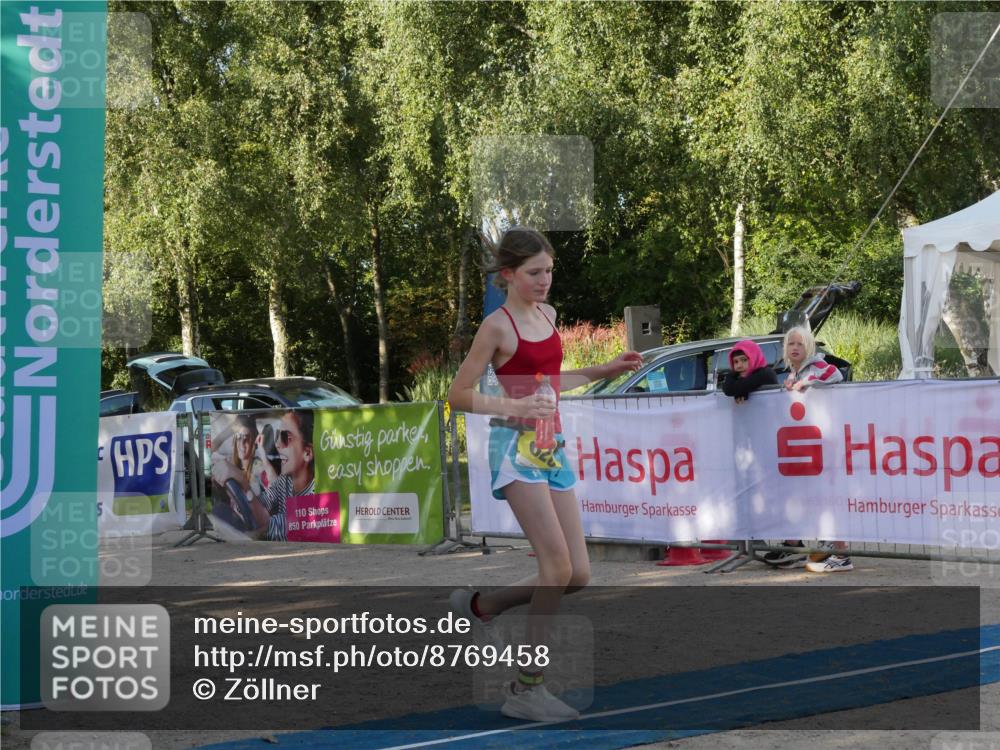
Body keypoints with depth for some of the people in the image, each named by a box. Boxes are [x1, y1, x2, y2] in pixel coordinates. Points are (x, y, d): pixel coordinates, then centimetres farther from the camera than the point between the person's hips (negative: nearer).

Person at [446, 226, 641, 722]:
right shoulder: (497, 325, -8)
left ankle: (480, 606, 22)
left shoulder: (547, 315, 13)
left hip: (552, 445, 8)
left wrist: (601, 372, 18)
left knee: (578, 574, 3)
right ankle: (527, 688, -10)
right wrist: (512, 407, -22)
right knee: (558, 565, -17)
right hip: (516, 446, -8)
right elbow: (458, 395, -8)